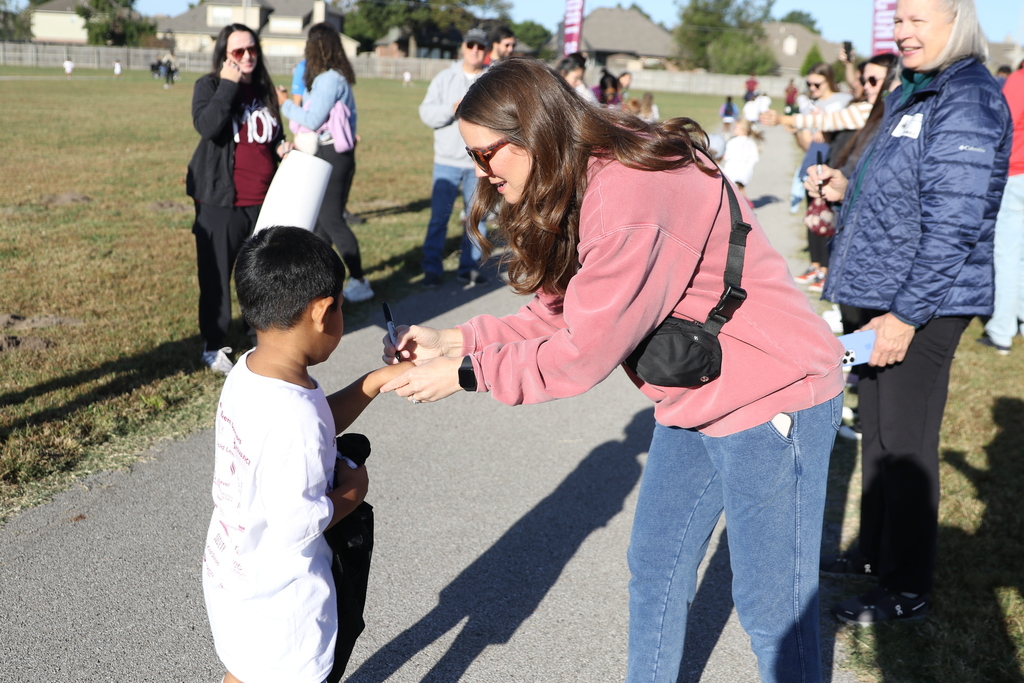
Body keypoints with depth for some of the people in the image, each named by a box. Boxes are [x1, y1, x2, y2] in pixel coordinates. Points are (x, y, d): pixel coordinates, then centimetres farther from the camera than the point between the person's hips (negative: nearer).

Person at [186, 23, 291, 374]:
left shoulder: (264, 89, 12)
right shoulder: (209, 85, -3)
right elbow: (207, 125, -23)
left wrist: (281, 147, 3)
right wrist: (228, 84, -20)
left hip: (263, 199, 5)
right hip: (220, 200, -5)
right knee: (216, 274, 2)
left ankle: (260, 332, 28)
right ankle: (213, 345, 14)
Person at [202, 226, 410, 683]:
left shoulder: (248, 373, -6)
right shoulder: (291, 415, -34)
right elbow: (298, 525, -30)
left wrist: (376, 381, 5)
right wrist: (352, 492, -14)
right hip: (278, 597, -8)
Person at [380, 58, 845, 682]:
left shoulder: (632, 199, -29)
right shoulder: (585, 185, 3)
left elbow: (585, 352, -24)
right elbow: (562, 313, 5)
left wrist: (467, 373, -15)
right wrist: (456, 340, -3)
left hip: (771, 397, -10)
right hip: (697, 398, 10)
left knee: (772, 606, 3)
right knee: (656, 567, 18)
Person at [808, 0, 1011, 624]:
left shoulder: (968, 100, -15)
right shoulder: (914, 94, 15)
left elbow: (953, 224, -21)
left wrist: (906, 314, -22)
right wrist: (846, 188, 15)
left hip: (922, 306, -9)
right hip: (885, 297, 9)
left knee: (905, 445, 0)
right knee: (877, 432, 18)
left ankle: (909, 591, 15)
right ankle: (876, 553, 35)